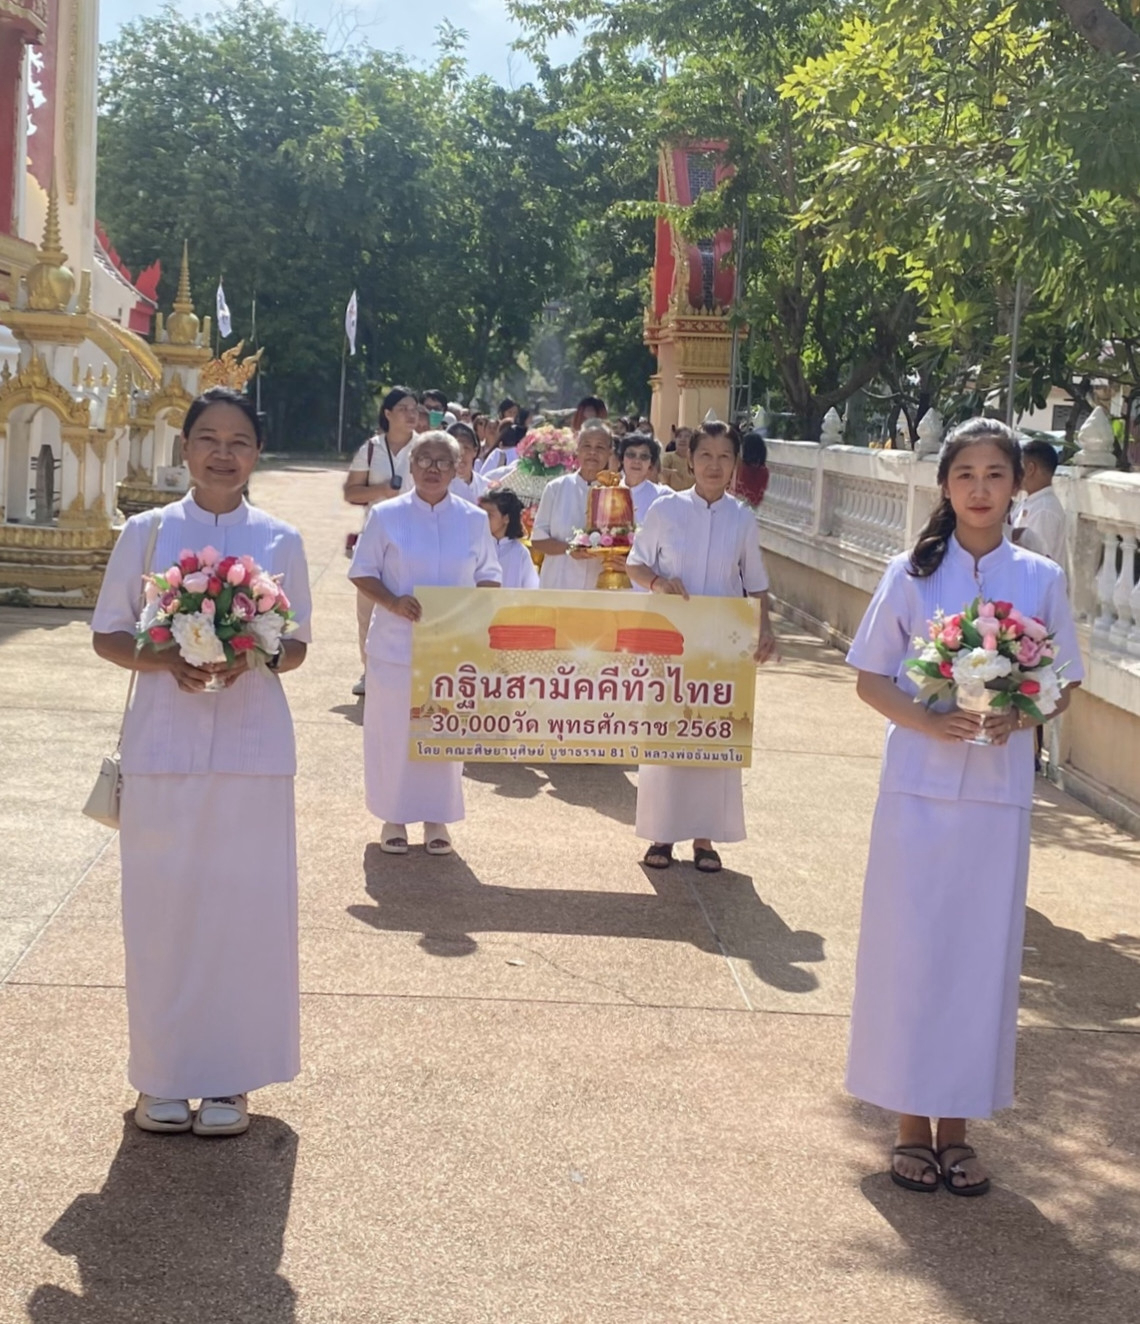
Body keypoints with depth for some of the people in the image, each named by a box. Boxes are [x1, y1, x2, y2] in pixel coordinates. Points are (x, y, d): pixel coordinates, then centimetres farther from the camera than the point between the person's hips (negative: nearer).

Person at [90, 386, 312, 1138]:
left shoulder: (280, 541, 5)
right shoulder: (147, 533, 3)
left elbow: (297, 645, 8)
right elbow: (109, 635, 5)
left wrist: (251, 660, -13)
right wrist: (166, 660, -14)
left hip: (253, 752, 0)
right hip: (165, 747, 0)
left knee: (244, 907, 2)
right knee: (162, 907, 3)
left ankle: (229, 1077, 14)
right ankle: (163, 1075, 16)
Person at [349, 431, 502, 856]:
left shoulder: (474, 520, 5)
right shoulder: (387, 515, -1)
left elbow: (489, 578, 9)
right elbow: (362, 571, 0)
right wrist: (392, 602, -17)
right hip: (396, 645, -1)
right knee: (393, 733, 4)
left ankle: (436, 817, 20)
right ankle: (393, 817, 18)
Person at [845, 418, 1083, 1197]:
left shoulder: (1040, 580, 3)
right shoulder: (914, 573, 0)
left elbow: (1062, 685, 8)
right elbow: (871, 678, 2)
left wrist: (1020, 718, -12)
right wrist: (925, 720, -16)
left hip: (999, 793, 1)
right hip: (920, 784, -1)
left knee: (981, 950, 6)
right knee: (908, 945, 2)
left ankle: (955, 1124, 18)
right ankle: (911, 1124, 15)